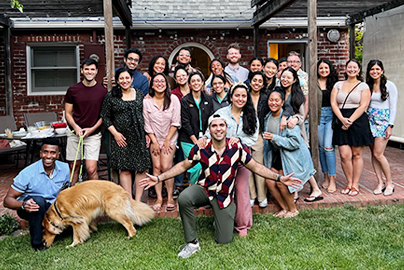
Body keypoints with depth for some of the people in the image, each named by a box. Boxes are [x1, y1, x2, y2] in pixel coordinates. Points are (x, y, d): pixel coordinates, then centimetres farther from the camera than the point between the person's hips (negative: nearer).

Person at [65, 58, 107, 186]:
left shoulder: (103, 91, -1)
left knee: (91, 169, -9)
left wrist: (92, 129, -8)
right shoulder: (73, 90, 2)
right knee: (74, 167, 9)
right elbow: (68, 113, 5)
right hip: (74, 133, 2)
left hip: (93, 134, -1)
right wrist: (76, 127, -12)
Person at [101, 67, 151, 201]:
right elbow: (105, 117, 3)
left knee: (142, 168, -2)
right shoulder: (111, 96, 2)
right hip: (121, 137, -2)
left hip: (139, 136, 2)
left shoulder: (140, 94, 10)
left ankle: (138, 201, 7)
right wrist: (115, 133, -6)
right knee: (124, 169, -2)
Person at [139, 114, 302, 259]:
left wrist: (279, 178, -10)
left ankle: (220, 220, 36)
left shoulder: (237, 148, -12)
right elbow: (183, 166, 0)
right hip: (204, 189, 0)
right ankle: (192, 243, -14)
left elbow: (256, 167, -2)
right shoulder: (200, 148, -12)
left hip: (225, 196, 0)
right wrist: (159, 178, -7)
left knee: (224, 240, -1)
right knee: (184, 198, -35)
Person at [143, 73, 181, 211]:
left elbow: (175, 122, -4)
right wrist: (154, 142, -3)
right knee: (156, 167, -3)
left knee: (166, 167, -11)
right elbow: (147, 124, 0)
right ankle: (159, 198, 4)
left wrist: (167, 140, -6)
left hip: (169, 139, -1)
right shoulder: (146, 101, -2)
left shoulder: (173, 99, -5)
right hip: (154, 139, 2)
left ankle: (170, 197, 1)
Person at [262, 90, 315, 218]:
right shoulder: (268, 117, 1)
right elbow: (266, 134, 22)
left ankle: (293, 209, 12)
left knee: (281, 182, -13)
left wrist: (274, 138, -26)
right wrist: (267, 137, 2)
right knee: (269, 181, -3)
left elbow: (295, 142, -24)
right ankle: (284, 208, 18)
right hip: (276, 155, 7)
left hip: (292, 155, -7)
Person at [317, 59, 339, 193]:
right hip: (317, 116, 1)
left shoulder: (334, 83, 9)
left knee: (328, 147, -10)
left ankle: (332, 180, -4)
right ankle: (326, 177, 18)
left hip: (331, 115, -1)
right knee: (321, 147, 5)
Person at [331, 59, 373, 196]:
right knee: (345, 155, -4)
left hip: (358, 121, -2)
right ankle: (349, 183, 12)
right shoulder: (338, 85, 13)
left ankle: (355, 185, 12)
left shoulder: (363, 86, 5)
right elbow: (333, 104, 4)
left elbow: (363, 106, -5)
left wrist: (350, 121, -14)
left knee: (356, 154, 3)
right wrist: (342, 119, -10)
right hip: (341, 121, 2)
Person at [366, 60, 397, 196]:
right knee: (373, 153, 3)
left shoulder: (390, 85, -3)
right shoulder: (367, 86, 10)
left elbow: (393, 107, -5)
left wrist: (390, 126, -11)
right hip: (370, 120, 5)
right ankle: (380, 183, 11)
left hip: (383, 120, -5)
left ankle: (389, 183, 5)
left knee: (378, 154, -10)